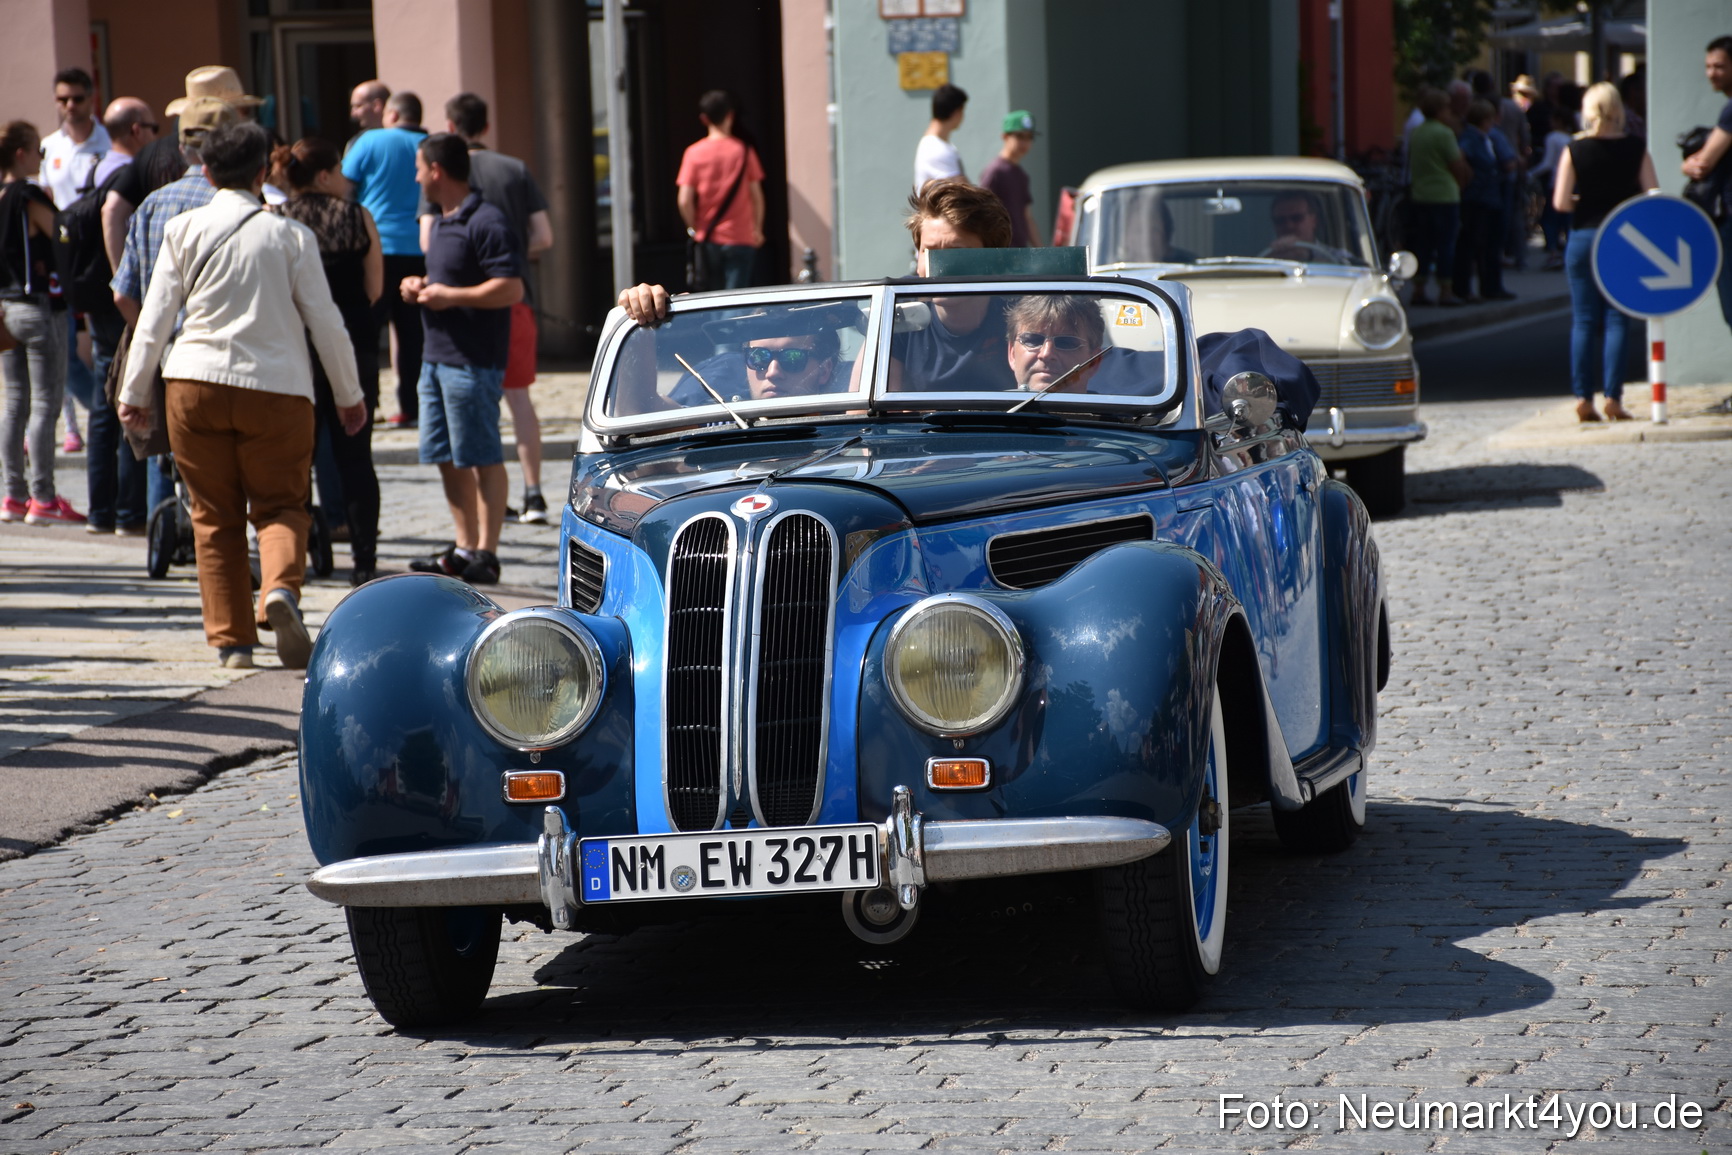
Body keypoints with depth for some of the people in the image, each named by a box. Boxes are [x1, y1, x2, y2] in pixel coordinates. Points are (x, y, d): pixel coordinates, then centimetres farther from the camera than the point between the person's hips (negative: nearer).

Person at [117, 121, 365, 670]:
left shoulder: (184, 229, 3)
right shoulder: (290, 235, 1)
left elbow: (155, 316, 3)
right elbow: (325, 321, 5)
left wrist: (134, 390, 13)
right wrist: (348, 394, 15)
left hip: (196, 383, 1)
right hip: (276, 385, -1)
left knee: (215, 516, 9)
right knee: (280, 504, 9)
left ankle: (231, 639, 5)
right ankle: (281, 589, -22)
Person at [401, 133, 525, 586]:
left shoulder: (485, 222, -14)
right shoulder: (441, 223, 18)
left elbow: (511, 289, -22)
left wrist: (448, 296, -18)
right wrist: (419, 286, 11)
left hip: (473, 361, -10)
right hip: (437, 357, 10)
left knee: (481, 456, -6)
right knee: (445, 456, 13)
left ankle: (486, 553, -3)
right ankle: (464, 546, 21)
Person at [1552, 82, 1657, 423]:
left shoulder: (1574, 150, -4)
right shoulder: (1635, 148, -3)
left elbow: (1560, 202, -8)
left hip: (1583, 238, 0)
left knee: (1584, 321, 6)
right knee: (1617, 319, 2)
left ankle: (1583, 398, 3)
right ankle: (1612, 398, -4)